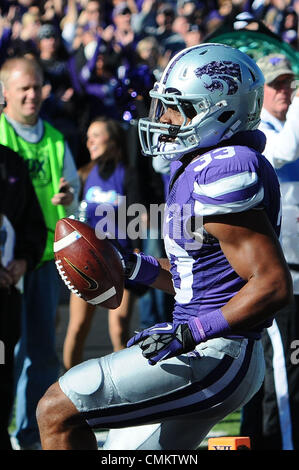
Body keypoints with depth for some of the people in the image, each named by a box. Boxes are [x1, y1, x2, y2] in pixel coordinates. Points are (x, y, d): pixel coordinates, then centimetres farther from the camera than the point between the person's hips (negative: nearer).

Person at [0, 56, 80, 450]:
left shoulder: (55, 141, 12)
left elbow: (73, 192, 17)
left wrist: (67, 199, -6)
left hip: (46, 254, 5)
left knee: (42, 351, 9)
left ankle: (32, 434, 20)